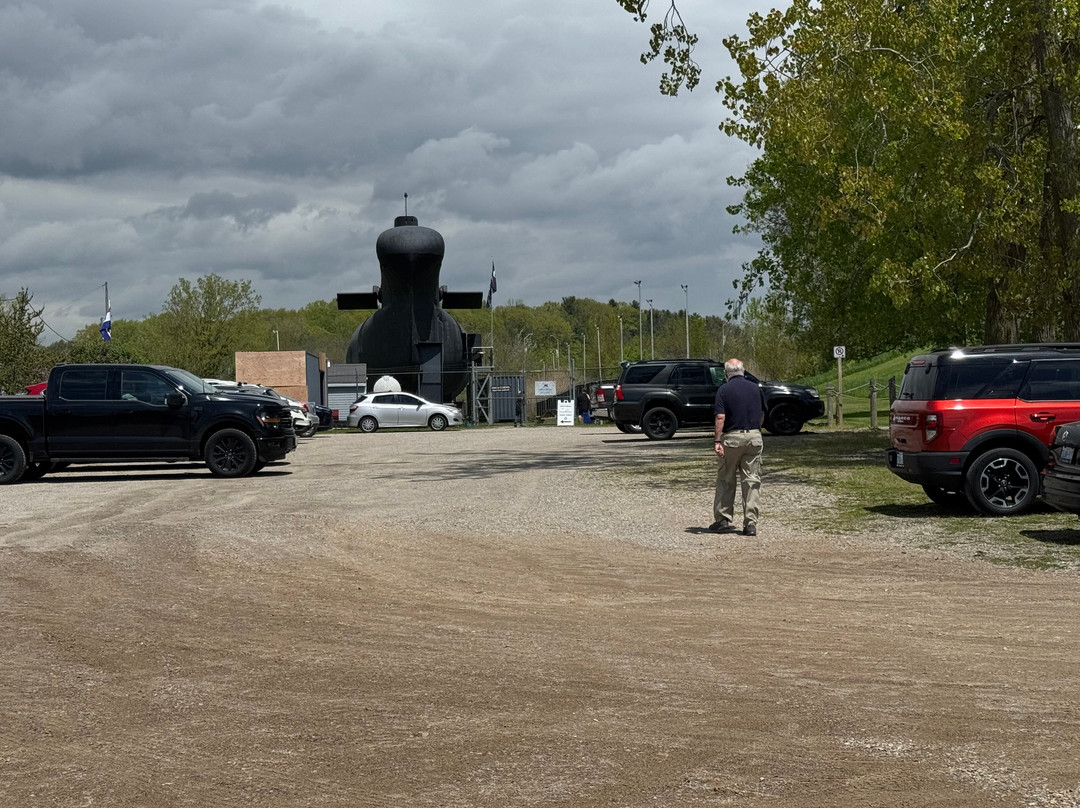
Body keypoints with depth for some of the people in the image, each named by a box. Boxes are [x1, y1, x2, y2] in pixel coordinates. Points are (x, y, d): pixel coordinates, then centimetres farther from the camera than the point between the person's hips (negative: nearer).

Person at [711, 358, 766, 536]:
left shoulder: (724, 390, -4)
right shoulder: (755, 388, 8)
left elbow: (720, 417, -12)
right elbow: (762, 415, 14)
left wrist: (717, 441, -13)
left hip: (731, 437, -3)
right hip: (754, 437, 3)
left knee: (726, 480, 9)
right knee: (752, 481, 3)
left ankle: (724, 520, 13)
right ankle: (750, 523, -2)